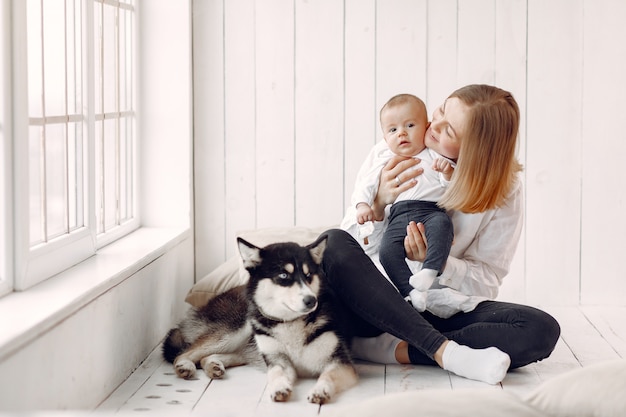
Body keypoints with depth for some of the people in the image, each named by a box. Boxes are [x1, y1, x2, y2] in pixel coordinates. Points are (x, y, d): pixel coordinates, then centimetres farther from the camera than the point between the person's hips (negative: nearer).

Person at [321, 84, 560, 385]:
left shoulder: (504, 190, -3)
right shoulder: (404, 162, -1)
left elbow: (487, 279, -4)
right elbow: (364, 248, 1)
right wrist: (380, 204, -19)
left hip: (449, 313, 0)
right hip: (381, 307, 1)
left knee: (542, 330, -26)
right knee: (334, 243, -29)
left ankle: (391, 349, -29)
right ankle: (444, 351, -33)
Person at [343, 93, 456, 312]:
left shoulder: (434, 156, 18)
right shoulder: (383, 161, 25)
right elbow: (365, 185, 22)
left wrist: (448, 172, -10)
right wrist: (362, 205, 4)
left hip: (432, 210, -2)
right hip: (399, 216, 2)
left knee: (442, 223, -36)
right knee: (387, 250, -26)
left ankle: (430, 271, -45)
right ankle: (411, 291, -27)